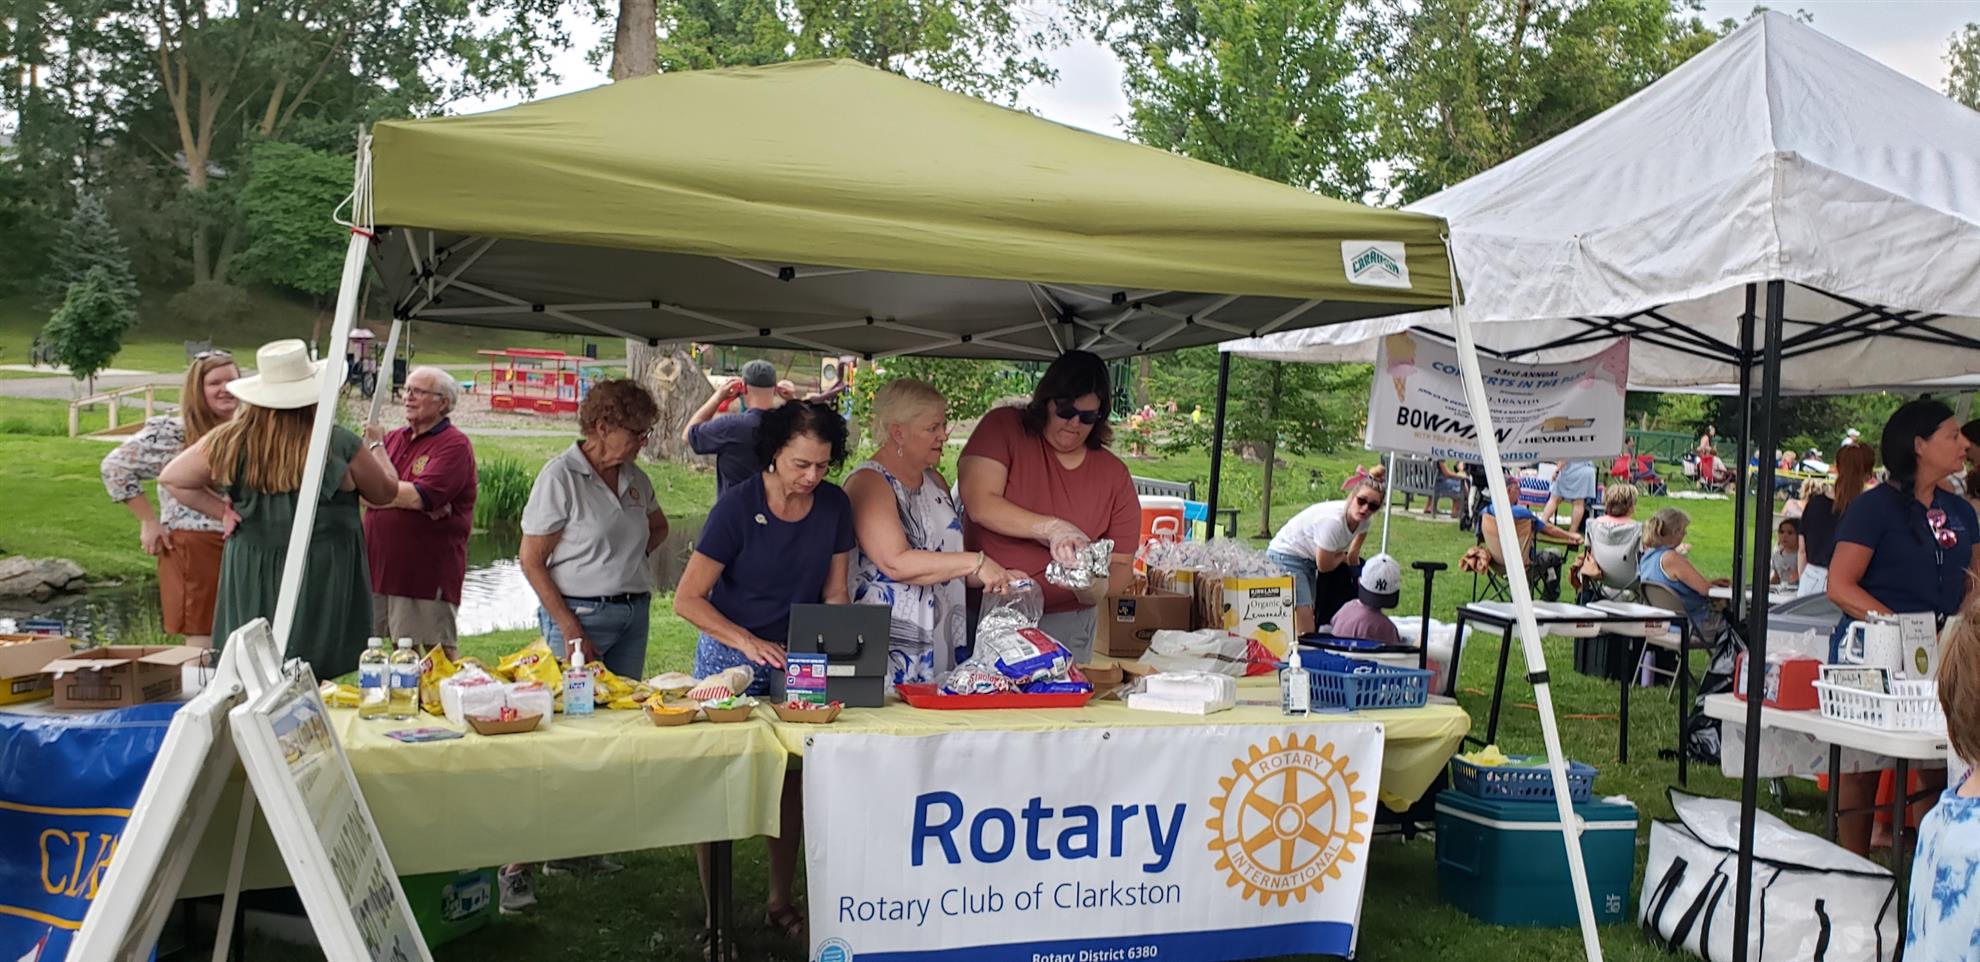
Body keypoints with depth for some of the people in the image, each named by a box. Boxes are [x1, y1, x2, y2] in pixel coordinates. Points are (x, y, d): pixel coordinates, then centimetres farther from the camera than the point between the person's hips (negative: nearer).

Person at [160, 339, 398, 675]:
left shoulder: (229, 442, -3)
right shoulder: (339, 445, -11)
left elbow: (170, 478, 10)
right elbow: (385, 492, 6)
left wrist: (222, 511, 10)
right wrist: (376, 449, 23)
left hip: (250, 578, 3)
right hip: (322, 576, -3)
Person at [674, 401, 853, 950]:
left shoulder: (834, 506, -5)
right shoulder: (737, 506, -17)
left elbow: (835, 593, 6)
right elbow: (687, 600, -15)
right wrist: (750, 642, -24)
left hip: (798, 659, 4)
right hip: (730, 657, -3)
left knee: (791, 781, 8)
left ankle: (780, 903, 23)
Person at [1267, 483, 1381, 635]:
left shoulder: (1365, 521, -11)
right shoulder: (1333, 521, -34)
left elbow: (1353, 557, 13)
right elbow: (1324, 566, -19)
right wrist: (1343, 557, -1)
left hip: (1310, 560, 9)